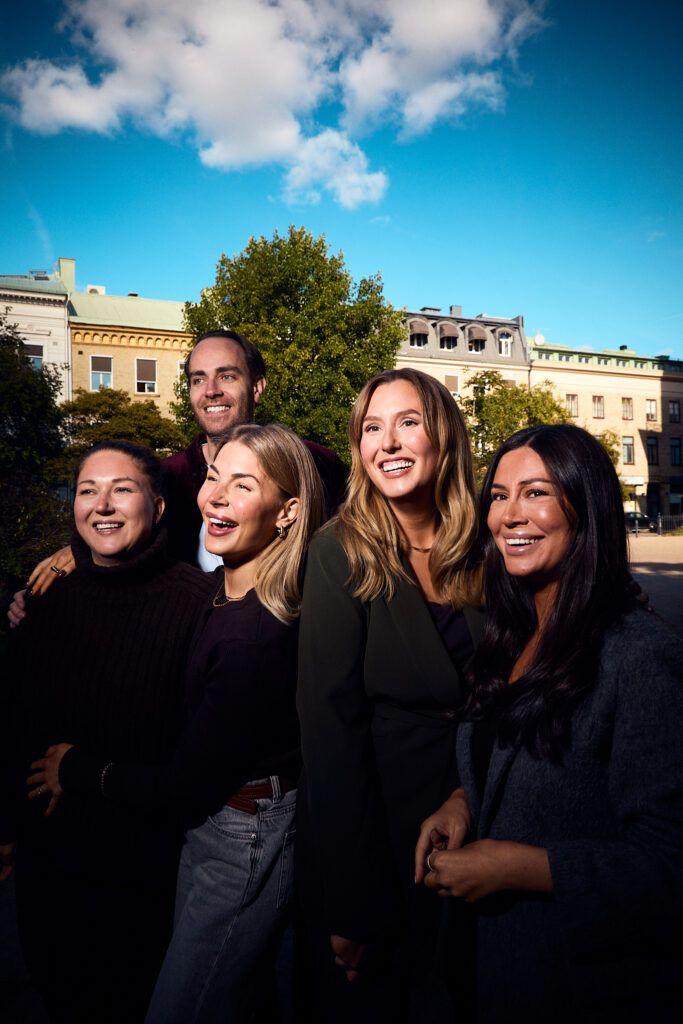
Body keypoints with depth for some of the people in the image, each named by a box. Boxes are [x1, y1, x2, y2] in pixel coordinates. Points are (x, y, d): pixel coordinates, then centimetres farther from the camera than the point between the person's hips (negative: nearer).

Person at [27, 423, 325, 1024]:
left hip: (242, 843, -8)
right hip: (214, 822, 8)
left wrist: (76, 769, -7)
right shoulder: (223, 588, -5)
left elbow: (185, 788, -22)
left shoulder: (259, 635, -31)